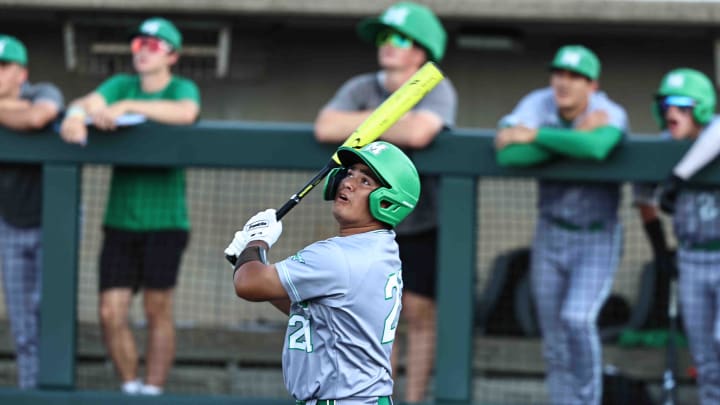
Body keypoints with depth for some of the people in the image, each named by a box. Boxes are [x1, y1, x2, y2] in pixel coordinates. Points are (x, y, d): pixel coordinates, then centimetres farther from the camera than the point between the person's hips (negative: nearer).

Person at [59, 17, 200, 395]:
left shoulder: (183, 89, -1)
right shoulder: (120, 85, 11)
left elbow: (185, 112, -25)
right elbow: (90, 101, -7)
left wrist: (128, 106, -33)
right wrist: (76, 114, -31)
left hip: (164, 221, -4)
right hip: (120, 219, 4)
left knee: (157, 310, -1)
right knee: (111, 313, -1)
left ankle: (152, 391, 7)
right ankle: (130, 387, 15)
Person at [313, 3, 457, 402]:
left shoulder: (437, 90, -15)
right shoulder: (362, 89, -5)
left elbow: (417, 133, -35)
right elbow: (325, 128, -23)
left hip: (424, 226, -3)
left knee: (419, 315, 0)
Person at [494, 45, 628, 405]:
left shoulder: (611, 115, -21)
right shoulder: (537, 104, -13)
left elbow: (596, 149, -45)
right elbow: (507, 155, -29)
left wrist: (535, 135, -34)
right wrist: (577, 137, -29)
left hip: (598, 240, -4)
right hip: (550, 238, 4)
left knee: (578, 319, -21)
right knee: (555, 344, 6)